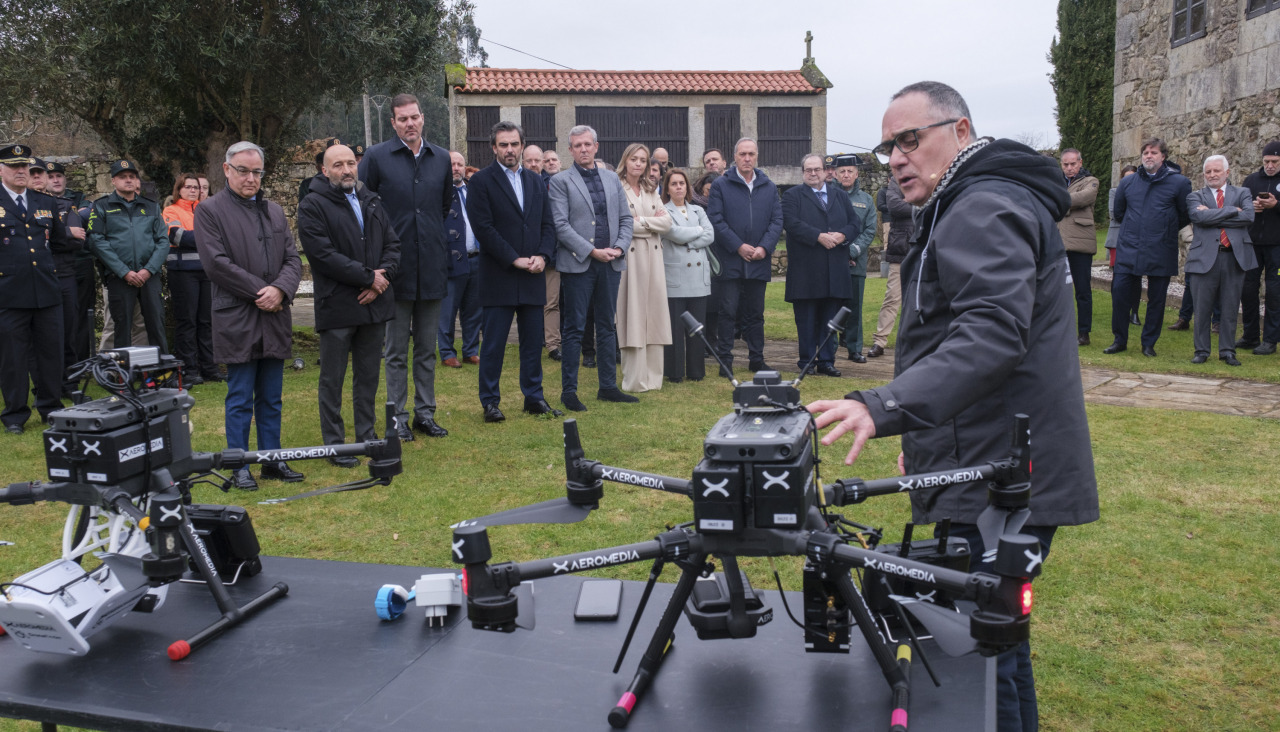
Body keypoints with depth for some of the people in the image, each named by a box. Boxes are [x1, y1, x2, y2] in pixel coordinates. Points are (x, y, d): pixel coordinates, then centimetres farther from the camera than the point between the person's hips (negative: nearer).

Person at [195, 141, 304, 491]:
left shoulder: (275, 211, 15)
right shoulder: (209, 210, -2)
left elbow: (293, 258, 9)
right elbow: (216, 263, -11)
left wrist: (280, 290, -10)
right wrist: (260, 292, -12)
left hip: (275, 318, 5)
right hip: (237, 321, -5)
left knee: (271, 399, 11)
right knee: (240, 400, 1)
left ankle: (273, 460, 20)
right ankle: (239, 467, 11)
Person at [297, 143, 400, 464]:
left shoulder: (373, 202, 15)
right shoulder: (312, 206, -5)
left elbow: (393, 244, 11)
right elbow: (324, 254, -16)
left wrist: (383, 276, -7)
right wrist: (368, 276, -15)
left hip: (374, 304, 6)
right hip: (337, 307, -5)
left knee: (369, 374, 13)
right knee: (332, 379, 3)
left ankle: (367, 434, 24)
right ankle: (334, 443, 11)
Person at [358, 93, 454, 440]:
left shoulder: (442, 158, 8)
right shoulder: (376, 157, -4)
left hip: (432, 267, 3)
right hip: (397, 267, -3)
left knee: (427, 349, 11)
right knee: (397, 351, 6)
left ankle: (425, 412, 20)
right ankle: (398, 416, 14)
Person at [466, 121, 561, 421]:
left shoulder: (536, 180, 14)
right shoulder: (481, 181, -3)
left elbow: (548, 224, 13)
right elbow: (484, 228, -10)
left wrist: (542, 256, -5)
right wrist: (515, 260, -13)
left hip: (532, 275, 5)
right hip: (498, 277, -5)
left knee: (533, 342, 9)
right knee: (493, 343, 0)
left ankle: (534, 397, 20)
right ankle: (490, 402, 10)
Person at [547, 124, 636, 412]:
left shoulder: (612, 179, 14)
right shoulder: (560, 181, -1)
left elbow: (625, 218, 13)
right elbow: (561, 225, -9)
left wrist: (620, 247, -5)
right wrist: (592, 251, -14)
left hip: (611, 263, 5)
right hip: (578, 264, -5)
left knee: (607, 326, 11)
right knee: (574, 329, -1)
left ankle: (608, 386, 19)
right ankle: (569, 391, 7)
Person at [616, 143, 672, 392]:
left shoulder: (651, 191, 17)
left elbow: (667, 222, 7)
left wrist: (641, 220, -7)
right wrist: (652, 223, -5)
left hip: (652, 257, 6)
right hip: (629, 257, -6)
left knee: (654, 314, 4)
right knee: (632, 316, -5)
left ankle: (652, 377, 11)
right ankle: (634, 379, -1)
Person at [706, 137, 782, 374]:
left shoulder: (769, 187, 11)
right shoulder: (721, 185, 0)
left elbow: (777, 220, 6)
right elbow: (715, 220, -6)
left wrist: (765, 247, -9)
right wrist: (739, 246, -12)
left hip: (759, 262, 3)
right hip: (730, 261, -3)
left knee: (755, 313, 10)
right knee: (727, 312, -2)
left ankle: (757, 359, 18)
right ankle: (725, 359, 5)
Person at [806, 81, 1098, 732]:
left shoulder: (985, 210, -15)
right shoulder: (969, 208, 21)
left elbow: (992, 334, -30)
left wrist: (885, 407, -39)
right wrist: (927, 432, 30)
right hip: (1001, 475, 11)